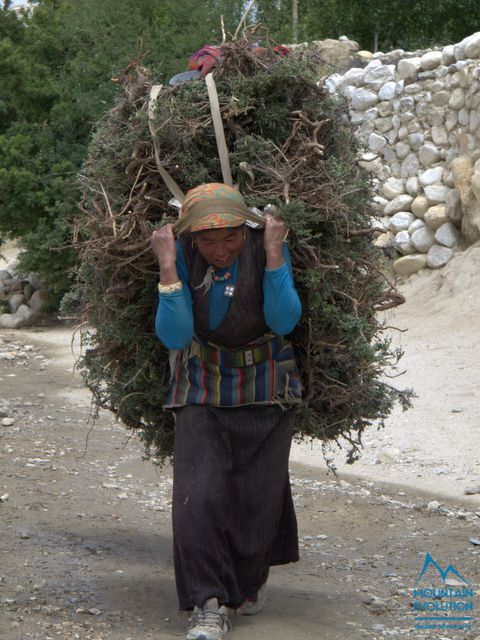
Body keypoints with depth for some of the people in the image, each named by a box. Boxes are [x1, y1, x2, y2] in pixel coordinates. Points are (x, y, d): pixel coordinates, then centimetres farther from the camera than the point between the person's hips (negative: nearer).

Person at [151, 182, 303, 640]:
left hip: (264, 387, 0)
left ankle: (251, 577, 35)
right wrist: (167, 268, -28)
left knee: (259, 490, 7)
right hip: (203, 388, 0)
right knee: (199, 494, -13)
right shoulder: (182, 255, -14)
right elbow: (174, 336, -21)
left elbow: (284, 321, -23)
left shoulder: (264, 248, -16)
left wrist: (273, 253, -29)